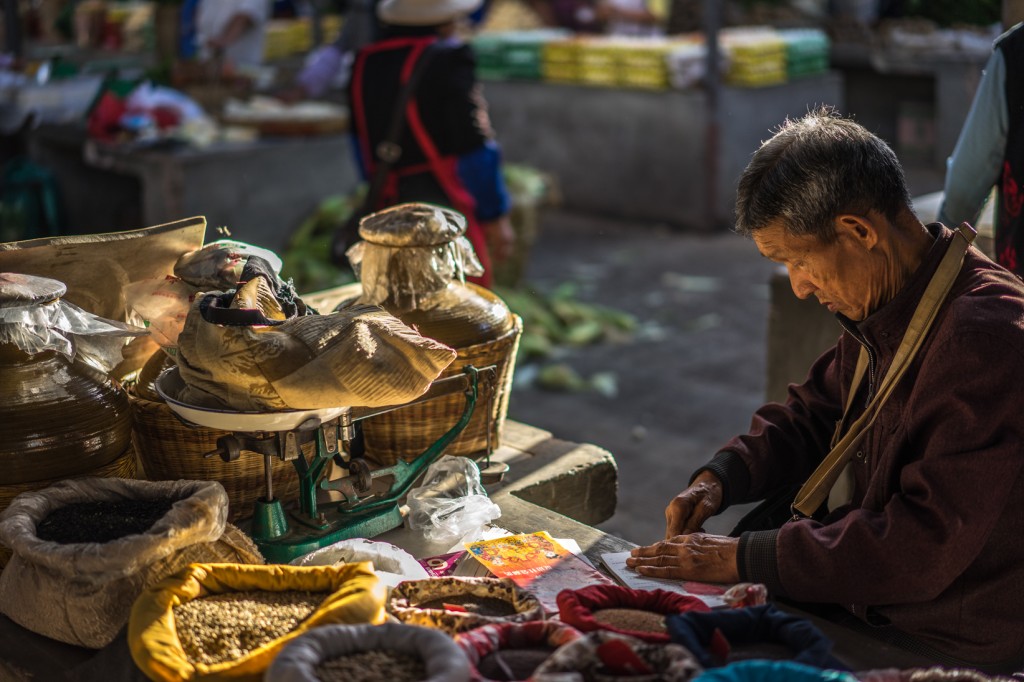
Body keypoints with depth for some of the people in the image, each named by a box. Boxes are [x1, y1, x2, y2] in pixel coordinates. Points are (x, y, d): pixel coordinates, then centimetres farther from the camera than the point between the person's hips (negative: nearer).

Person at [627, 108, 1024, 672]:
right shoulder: (882, 314, 2)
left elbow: (922, 547, -29)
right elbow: (813, 412, 17)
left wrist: (741, 559, -25)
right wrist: (718, 478, -1)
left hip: (946, 649, -8)